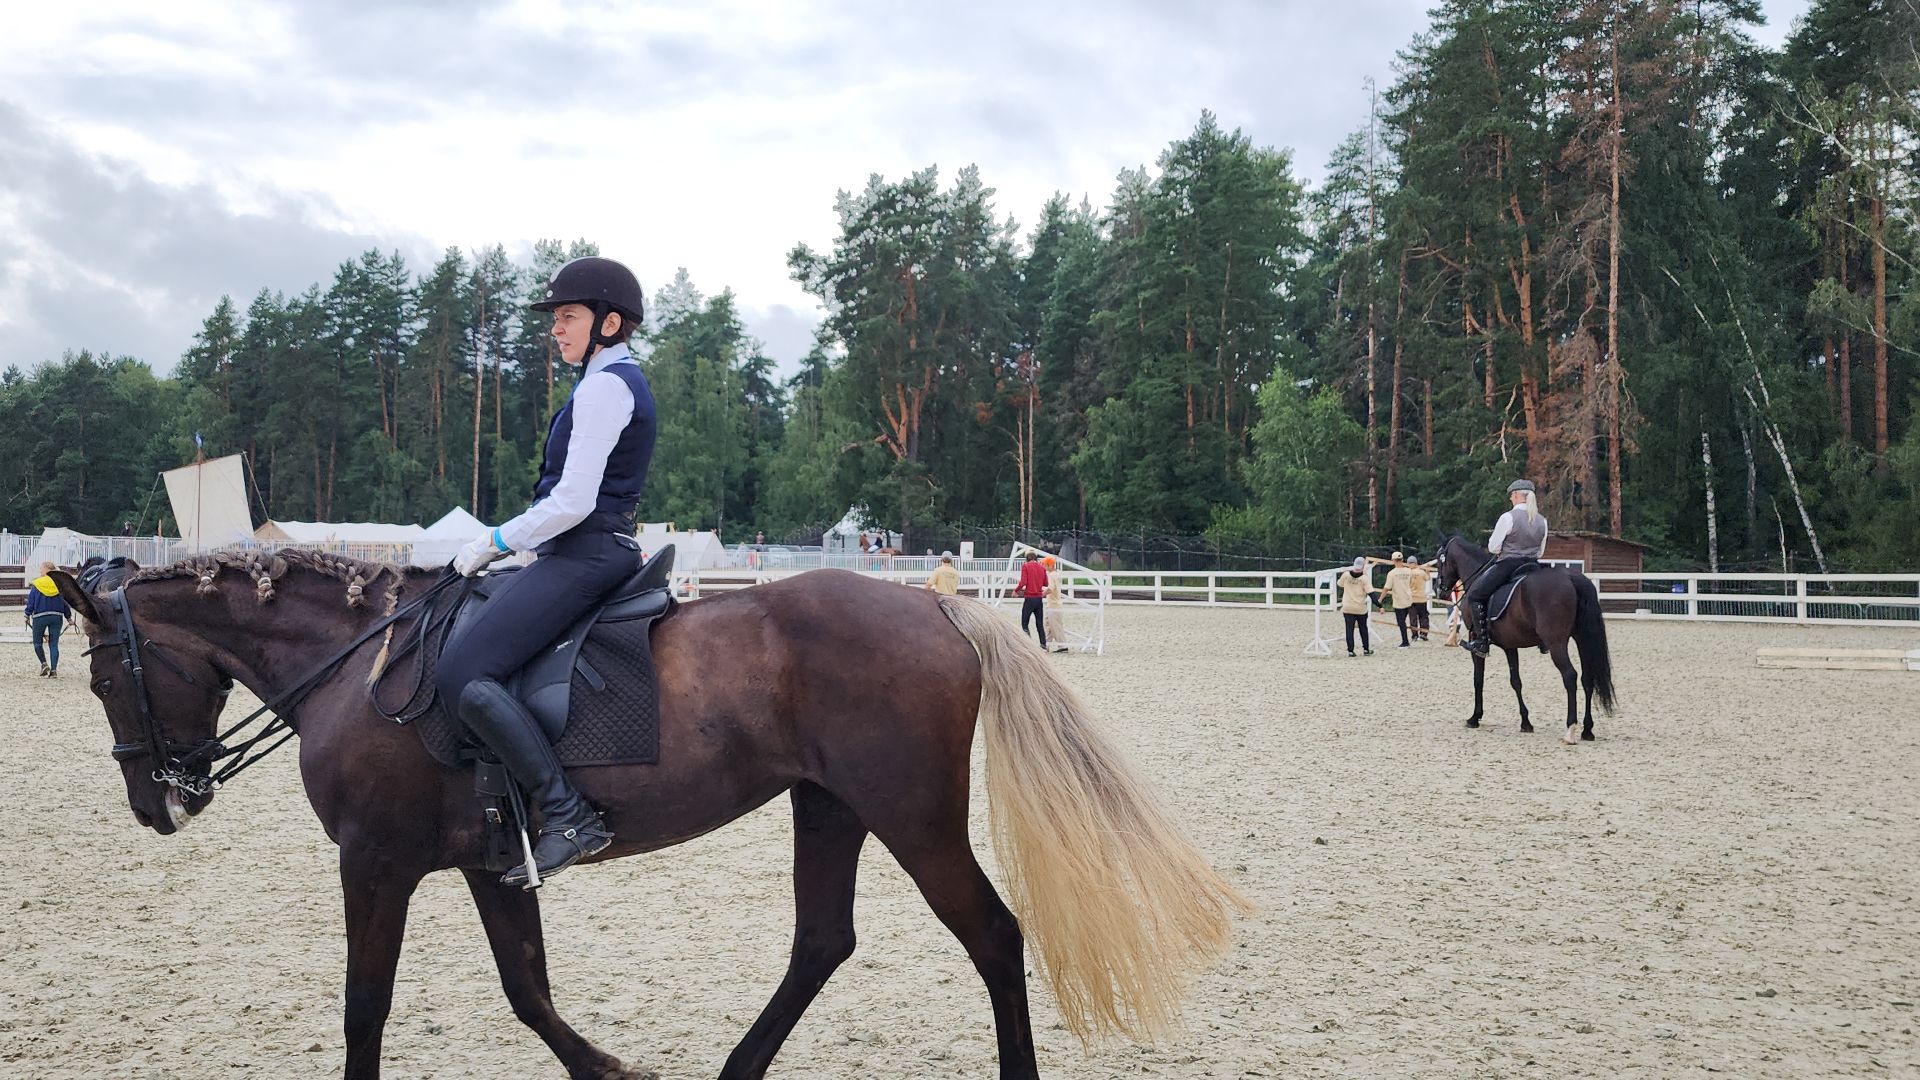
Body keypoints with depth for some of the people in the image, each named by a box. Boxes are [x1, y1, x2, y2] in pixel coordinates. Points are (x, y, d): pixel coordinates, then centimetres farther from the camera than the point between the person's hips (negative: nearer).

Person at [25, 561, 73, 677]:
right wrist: (69, 617, 15)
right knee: (54, 645, 5)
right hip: (57, 617, 2)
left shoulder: (36, 585, -5)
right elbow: (65, 602, 7)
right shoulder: (60, 585, 1)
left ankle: (44, 663, -1)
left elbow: (30, 602, -2)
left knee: (37, 642, 15)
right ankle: (54, 670, -2)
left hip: (39, 617, -2)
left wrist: (28, 615, 12)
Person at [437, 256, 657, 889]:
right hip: (589, 553, 11)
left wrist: (497, 541, -8)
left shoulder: (605, 386, -12)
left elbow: (573, 501, -19)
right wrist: (511, 543, 20)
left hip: (583, 555, -11)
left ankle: (567, 816, -24)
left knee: (463, 674, -20)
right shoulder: (620, 381, 20)